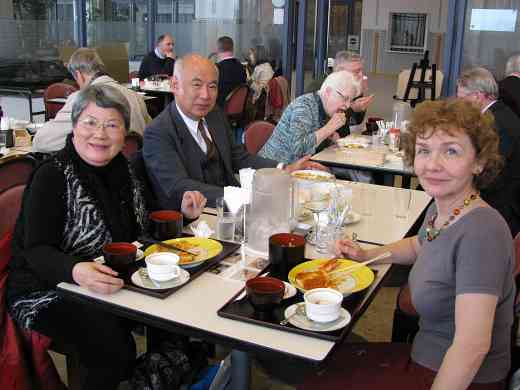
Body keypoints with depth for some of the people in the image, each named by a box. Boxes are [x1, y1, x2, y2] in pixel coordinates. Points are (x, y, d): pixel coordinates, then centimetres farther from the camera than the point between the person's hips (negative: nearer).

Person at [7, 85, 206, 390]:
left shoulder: (123, 170, 5)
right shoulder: (52, 176, -14)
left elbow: (140, 230, 14)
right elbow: (36, 252, -21)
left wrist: (184, 213, -3)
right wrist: (76, 271, -41)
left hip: (115, 282, 6)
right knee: (116, 350, -27)